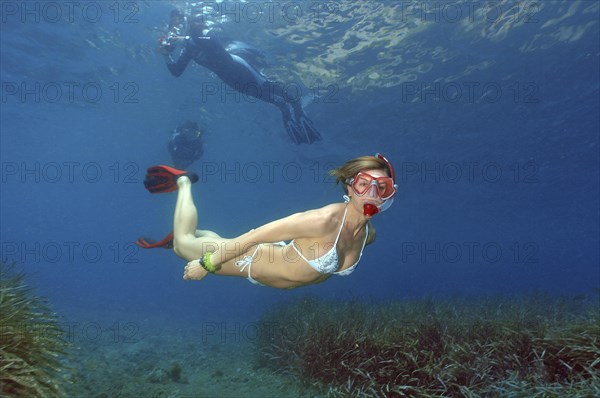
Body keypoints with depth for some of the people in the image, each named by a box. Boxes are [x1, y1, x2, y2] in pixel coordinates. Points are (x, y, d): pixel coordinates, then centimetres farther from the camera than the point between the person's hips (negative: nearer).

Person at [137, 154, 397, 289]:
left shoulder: (368, 234, -13)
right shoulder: (325, 219, -38)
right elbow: (257, 234, -33)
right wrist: (208, 263, -25)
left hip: (280, 256, 7)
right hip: (256, 260, -6)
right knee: (182, 244, 12)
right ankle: (184, 182, 29)